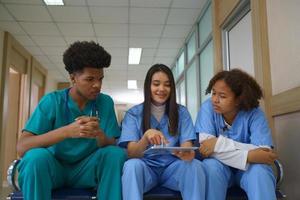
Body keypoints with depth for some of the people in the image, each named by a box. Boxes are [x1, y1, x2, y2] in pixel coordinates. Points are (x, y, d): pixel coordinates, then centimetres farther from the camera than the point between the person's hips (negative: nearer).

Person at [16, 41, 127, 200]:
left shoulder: (105, 102, -4)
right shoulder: (52, 101, -11)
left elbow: (112, 146, -7)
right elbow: (22, 147, -21)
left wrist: (100, 135, -32)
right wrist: (67, 131, -36)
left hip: (85, 169, 2)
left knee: (117, 154, -25)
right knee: (37, 156, -33)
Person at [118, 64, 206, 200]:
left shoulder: (181, 112, 4)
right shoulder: (133, 114, 0)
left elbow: (187, 146, -5)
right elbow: (131, 154, -10)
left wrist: (186, 153, -31)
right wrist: (146, 137, -33)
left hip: (172, 167, 1)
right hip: (146, 166, -1)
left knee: (194, 165, -30)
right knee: (131, 165, -34)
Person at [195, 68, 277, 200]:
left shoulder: (254, 113, -16)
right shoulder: (208, 108, -16)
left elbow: (264, 153, -27)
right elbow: (204, 148, -27)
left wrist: (220, 143, -33)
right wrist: (249, 156, -34)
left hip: (248, 168, 0)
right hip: (218, 167, 1)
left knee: (259, 169, -32)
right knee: (211, 164, -32)